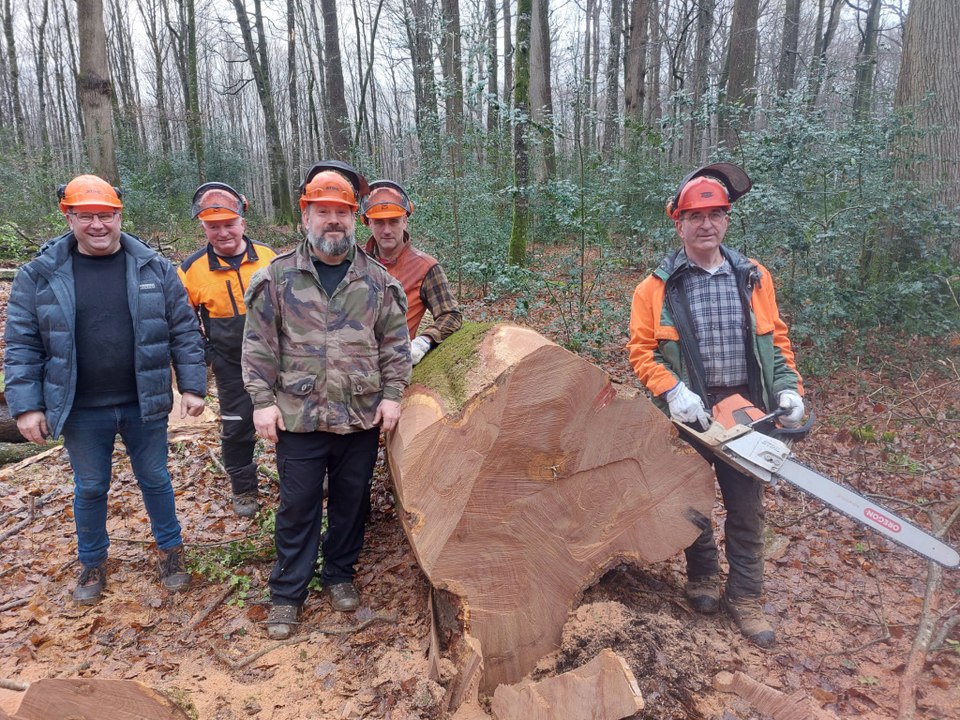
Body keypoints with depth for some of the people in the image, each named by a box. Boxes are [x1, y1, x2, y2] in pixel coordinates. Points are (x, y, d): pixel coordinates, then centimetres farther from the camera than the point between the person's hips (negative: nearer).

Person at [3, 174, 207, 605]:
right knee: (90, 489, 16)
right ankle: (93, 562, 37)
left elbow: (184, 332, -1)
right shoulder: (39, 275, -4)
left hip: (143, 404, 0)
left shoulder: (153, 269, -3)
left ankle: (170, 548, 35)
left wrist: (192, 386, -4)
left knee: (155, 480, 15)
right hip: (81, 410, 0)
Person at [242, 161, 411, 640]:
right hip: (299, 418, -2)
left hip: (362, 418, 2)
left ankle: (339, 575, 36)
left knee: (351, 501, 15)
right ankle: (287, 592, 24)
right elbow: (259, 344, -1)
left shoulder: (377, 281, 2)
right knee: (297, 506, 8)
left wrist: (391, 395, 0)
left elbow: (395, 343, 7)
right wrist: (263, 401, -6)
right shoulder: (278, 276, -2)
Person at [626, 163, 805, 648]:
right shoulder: (657, 287, -5)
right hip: (689, 413, -2)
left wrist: (789, 389, -4)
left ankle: (744, 596, 26)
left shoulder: (754, 279, 5)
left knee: (746, 508, 10)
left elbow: (776, 341, 9)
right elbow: (641, 350, -7)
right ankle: (702, 576, 37)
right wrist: (672, 392, -20)